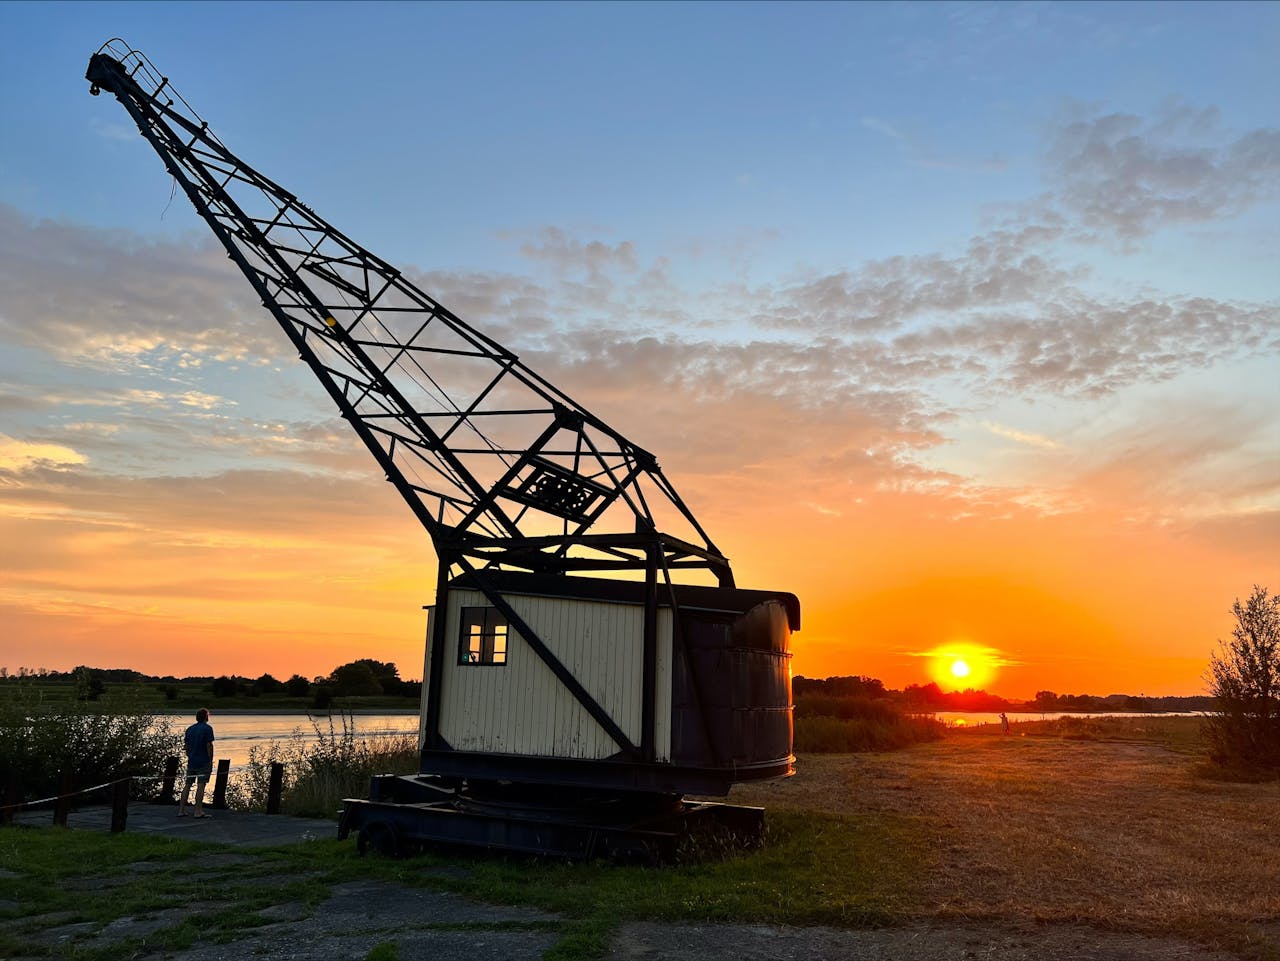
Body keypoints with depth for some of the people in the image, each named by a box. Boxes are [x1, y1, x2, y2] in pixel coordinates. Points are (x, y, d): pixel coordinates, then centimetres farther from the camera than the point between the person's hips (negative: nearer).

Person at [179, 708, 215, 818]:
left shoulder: (189, 729, 10)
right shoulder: (207, 728, -10)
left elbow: (186, 745, 13)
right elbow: (209, 746, -14)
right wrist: (211, 761, -8)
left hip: (191, 762, 6)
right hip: (203, 762, -6)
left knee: (187, 785, 11)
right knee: (201, 785, -4)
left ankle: (181, 810, 14)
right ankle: (198, 811, -4)